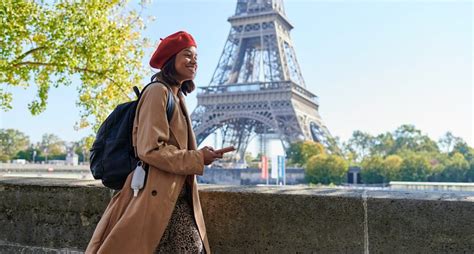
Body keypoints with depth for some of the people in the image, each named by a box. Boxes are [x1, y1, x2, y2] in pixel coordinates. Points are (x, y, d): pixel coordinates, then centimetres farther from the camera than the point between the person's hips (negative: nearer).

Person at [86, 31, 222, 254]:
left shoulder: (177, 97, 17)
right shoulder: (158, 91, -10)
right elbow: (151, 149, -18)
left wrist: (198, 156, 11)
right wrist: (197, 159, -13)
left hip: (177, 199, 9)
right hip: (155, 197, -9)